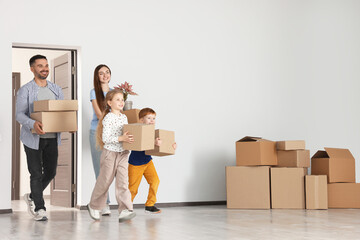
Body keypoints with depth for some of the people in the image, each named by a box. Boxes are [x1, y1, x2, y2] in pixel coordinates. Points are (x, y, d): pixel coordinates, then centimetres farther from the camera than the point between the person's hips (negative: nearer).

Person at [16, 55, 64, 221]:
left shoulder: (56, 90, 12)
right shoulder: (25, 90, -3)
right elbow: (19, 114, -10)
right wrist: (33, 124, -30)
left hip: (52, 138, 5)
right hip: (33, 138, -5)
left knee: (50, 172, 10)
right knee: (36, 174, -1)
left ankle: (32, 197, 33)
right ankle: (39, 209, 10)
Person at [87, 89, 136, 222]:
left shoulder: (124, 117, 10)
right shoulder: (108, 118, -12)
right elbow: (105, 138, -19)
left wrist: (129, 140, 1)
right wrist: (121, 138, -26)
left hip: (123, 154, 5)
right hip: (110, 153, -5)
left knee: (123, 182, -4)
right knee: (105, 181, 6)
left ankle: (125, 210, -8)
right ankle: (94, 206, 27)